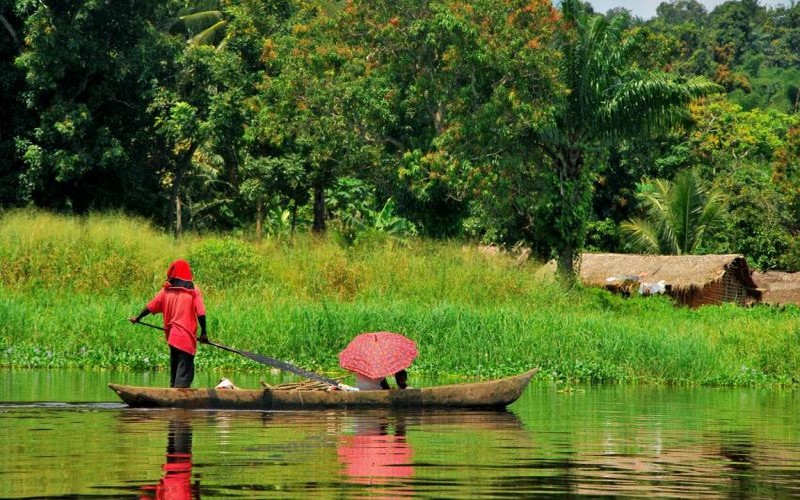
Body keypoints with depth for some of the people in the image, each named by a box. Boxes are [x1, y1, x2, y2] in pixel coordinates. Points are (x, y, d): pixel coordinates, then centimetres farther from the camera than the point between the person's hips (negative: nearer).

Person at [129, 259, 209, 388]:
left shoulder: (167, 290, 6)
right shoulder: (194, 291, -2)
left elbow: (150, 307, 11)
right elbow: (201, 313, -9)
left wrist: (137, 318, 25)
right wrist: (203, 333, -2)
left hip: (172, 337, 4)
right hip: (187, 338, -4)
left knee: (174, 371, 19)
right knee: (184, 373, -6)